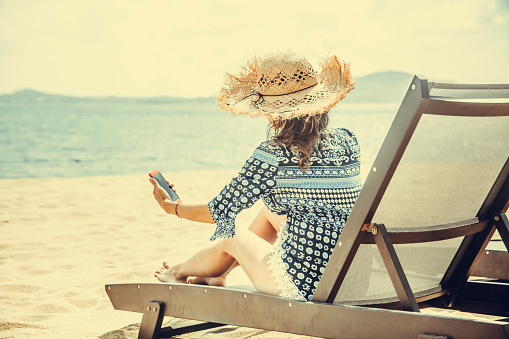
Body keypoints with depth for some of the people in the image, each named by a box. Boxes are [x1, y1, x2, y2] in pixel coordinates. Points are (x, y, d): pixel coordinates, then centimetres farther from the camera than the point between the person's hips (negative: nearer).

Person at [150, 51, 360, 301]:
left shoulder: (273, 155, -14)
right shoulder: (348, 142, 1)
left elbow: (222, 211, -1)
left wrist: (172, 206, 17)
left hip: (302, 287, -5)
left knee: (233, 236, 23)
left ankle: (179, 272, 53)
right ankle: (218, 275, 44)